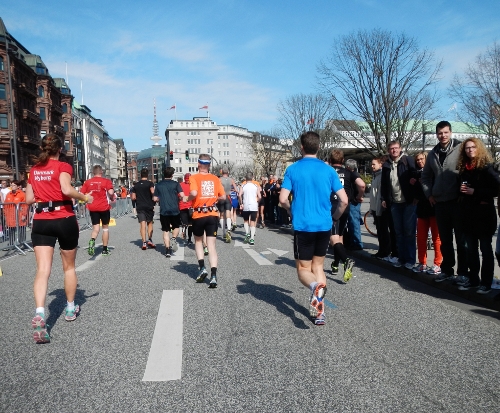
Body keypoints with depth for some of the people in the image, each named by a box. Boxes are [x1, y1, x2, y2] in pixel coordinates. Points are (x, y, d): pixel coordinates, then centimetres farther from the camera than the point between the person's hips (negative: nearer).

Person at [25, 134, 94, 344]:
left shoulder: (34, 170, 11)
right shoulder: (63, 167, -4)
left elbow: (29, 199, 12)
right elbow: (67, 189, -22)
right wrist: (84, 197, -6)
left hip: (41, 222, 3)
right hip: (64, 220, -3)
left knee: (42, 270, -6)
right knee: (69, 267, 15)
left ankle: (39, 314, -26)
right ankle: (70, 308, 28)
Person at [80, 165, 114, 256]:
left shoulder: (87, 182, 4)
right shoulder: (106, 181, -5)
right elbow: (111, 192, -18)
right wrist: (112, 198, 3)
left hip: (92, 208, 2)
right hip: (104, 207, -2)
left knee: (96, 227, 5)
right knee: (105, 228, 11)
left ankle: (92, 240, -27)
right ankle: (105, 250, 15)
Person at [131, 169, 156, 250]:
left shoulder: (136, 185, 9)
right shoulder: (150, 183, -4)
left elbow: (133, 197, 8)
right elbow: (153, 192, -21)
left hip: (140, 207, 2)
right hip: (149, 206, -2)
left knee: (142, 224, -1)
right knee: (150, 223, 13)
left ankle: (144, 242, -8)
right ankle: (149, 240, 5)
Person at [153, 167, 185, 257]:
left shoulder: (158, 185, 5)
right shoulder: (175, 183, -2)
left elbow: (155, 199, 5)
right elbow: (182, 195, -11)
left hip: (163, 211, 1)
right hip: (175, 210, -1)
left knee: (166, 231, 6)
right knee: (176, 226, 21)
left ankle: (167, 250, 2)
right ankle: (174, 238, -5)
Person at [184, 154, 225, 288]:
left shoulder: (194, 177, -5)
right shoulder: (215, 178, 5)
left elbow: (194, 193, -22)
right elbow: (223, 196, 5)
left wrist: (187, 199, -2)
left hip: (198, 215, -2)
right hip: (213, 215, 2)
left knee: (198, 241, 22)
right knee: (211, 245, 2)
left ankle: (202, 268, 10)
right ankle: (213, 276, -8)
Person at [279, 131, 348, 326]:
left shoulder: (293, 169, -3)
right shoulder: (328, 170, 2)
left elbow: (283, 200, -10)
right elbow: (344, 201, -1)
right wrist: (335, 217, 16)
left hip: (302, 226, -2)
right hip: (324, 226, 3)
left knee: (303, 268, 9)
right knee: (317, 265, 18)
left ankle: (315, 286, -26)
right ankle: (319, 311, 11)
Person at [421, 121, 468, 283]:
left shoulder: (460, 149, -5)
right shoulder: (433, 154, 11)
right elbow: (425, 176, 20)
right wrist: (429, 194, 10)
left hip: (457, 201, -5)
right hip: (440, 202, 5)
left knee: (461, 239, 4)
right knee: (445, 239, 12)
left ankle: (462, 272, 12)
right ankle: (447, 270, 22)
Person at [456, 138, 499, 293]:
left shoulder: (487, 168, -7)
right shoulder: (463, 169, 10)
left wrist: (475, 192, -18)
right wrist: (461, 190, 0)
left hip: (484, 214, -5)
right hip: (468, 214, 6)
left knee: (485, 249, 3)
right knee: (471, 248, 11)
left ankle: (486, 282, 11)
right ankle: (473, 279, 22)